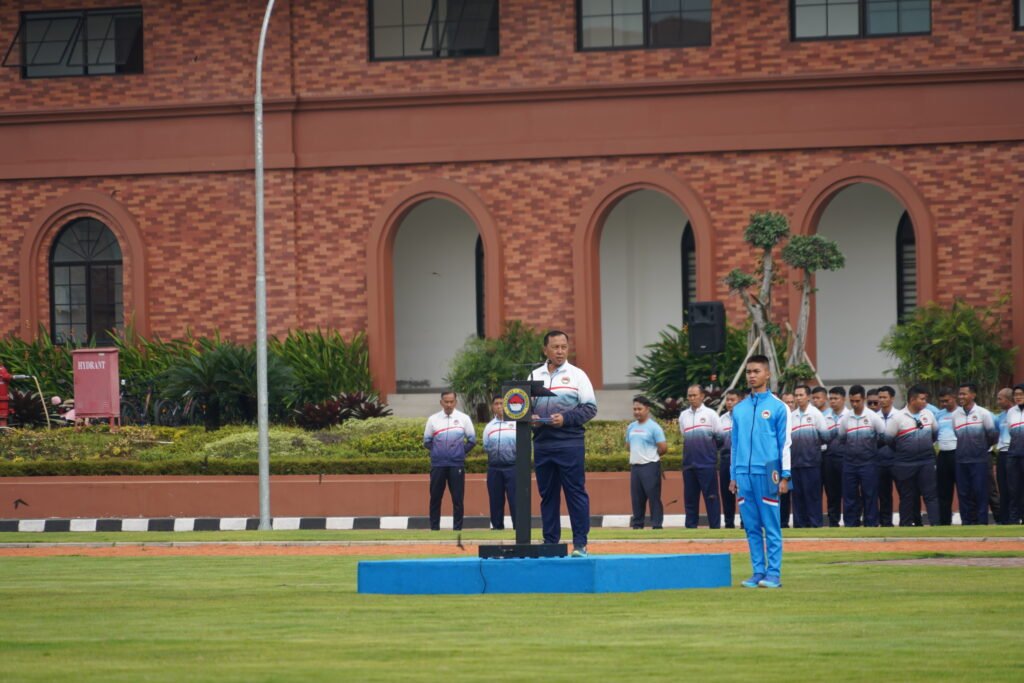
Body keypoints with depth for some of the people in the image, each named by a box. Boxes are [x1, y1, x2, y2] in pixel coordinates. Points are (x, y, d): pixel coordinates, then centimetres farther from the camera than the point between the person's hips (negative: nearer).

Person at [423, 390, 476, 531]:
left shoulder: (463, 418, 3)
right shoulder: (433, 419, 5)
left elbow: (472, 440, 7)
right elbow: (427, 441, 12)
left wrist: (461, 451, 2)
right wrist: (437, 451, 5)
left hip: (457, 465, -1)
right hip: (438, 465, 1)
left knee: (458, 498, 0)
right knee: (435, 498, 3)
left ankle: (457, 528, 5)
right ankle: (434, 528, 9)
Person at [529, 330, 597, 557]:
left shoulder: (576, 375, 4)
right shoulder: (535, 376, 14)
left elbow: (590, 408, -1)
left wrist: (566, 418, -13)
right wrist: (530, 418, -4)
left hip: (570, 443, -4)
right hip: (542, 443, 4)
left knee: (576, 492, -6)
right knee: (547, 494, 7)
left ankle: (580, 543, -5)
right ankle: (550, 542, 12)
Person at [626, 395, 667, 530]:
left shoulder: (653, 427, -8)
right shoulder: (631, 427, 12)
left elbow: (663, 447, -9)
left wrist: (651, 456, 4)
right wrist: (636, 456, 12)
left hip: (650, 466, -6)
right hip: (634, 466, 6)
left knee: (654, 498, -4)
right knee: (636, 498, 9)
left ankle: (657, 525, -3)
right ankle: (637, 524, 15)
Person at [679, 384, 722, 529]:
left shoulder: (710, 414, 2)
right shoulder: (683, 416, 13)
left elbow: (719, 435, 3)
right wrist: (695, 446, 13)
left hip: (707, 463, -4)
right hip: (689, 463, 4)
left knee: (711, 497, -5)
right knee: (690, 497, 5)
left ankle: (715, 527, -4)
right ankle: (690, 527, 10)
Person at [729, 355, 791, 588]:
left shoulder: (778, 407, 1)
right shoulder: (739, 409, 15)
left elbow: (785, 443, -1)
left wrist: (784, 476, -7)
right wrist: (733, 476, 14)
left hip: (767, 473, -5)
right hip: (743, 474, 5)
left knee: (771, 526, -5)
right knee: (752, 527, 6)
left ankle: (774, 573, -4)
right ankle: (758, 571, 10)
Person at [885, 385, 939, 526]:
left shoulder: (928, 414, 3)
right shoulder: (898, 417, -9)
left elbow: (935, 433, 19)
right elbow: (889, 438, -2)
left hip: (926, 462, 2)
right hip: (905, 464, -2)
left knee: (931, 494, -4)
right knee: (907, 497, 6)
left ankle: (936, 525, -8)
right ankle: (905, 528, 13)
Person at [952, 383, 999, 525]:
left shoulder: (983, 413, -4)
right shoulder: (955, 415, 6)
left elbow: (993, 434, 2)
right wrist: (965, 448, 12)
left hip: (979, 460, -4)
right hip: (961, 461, 4)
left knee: (980, 493, -3)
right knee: (963, 493, 5)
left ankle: (982, 524, 0)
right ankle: (967, 523, 11)